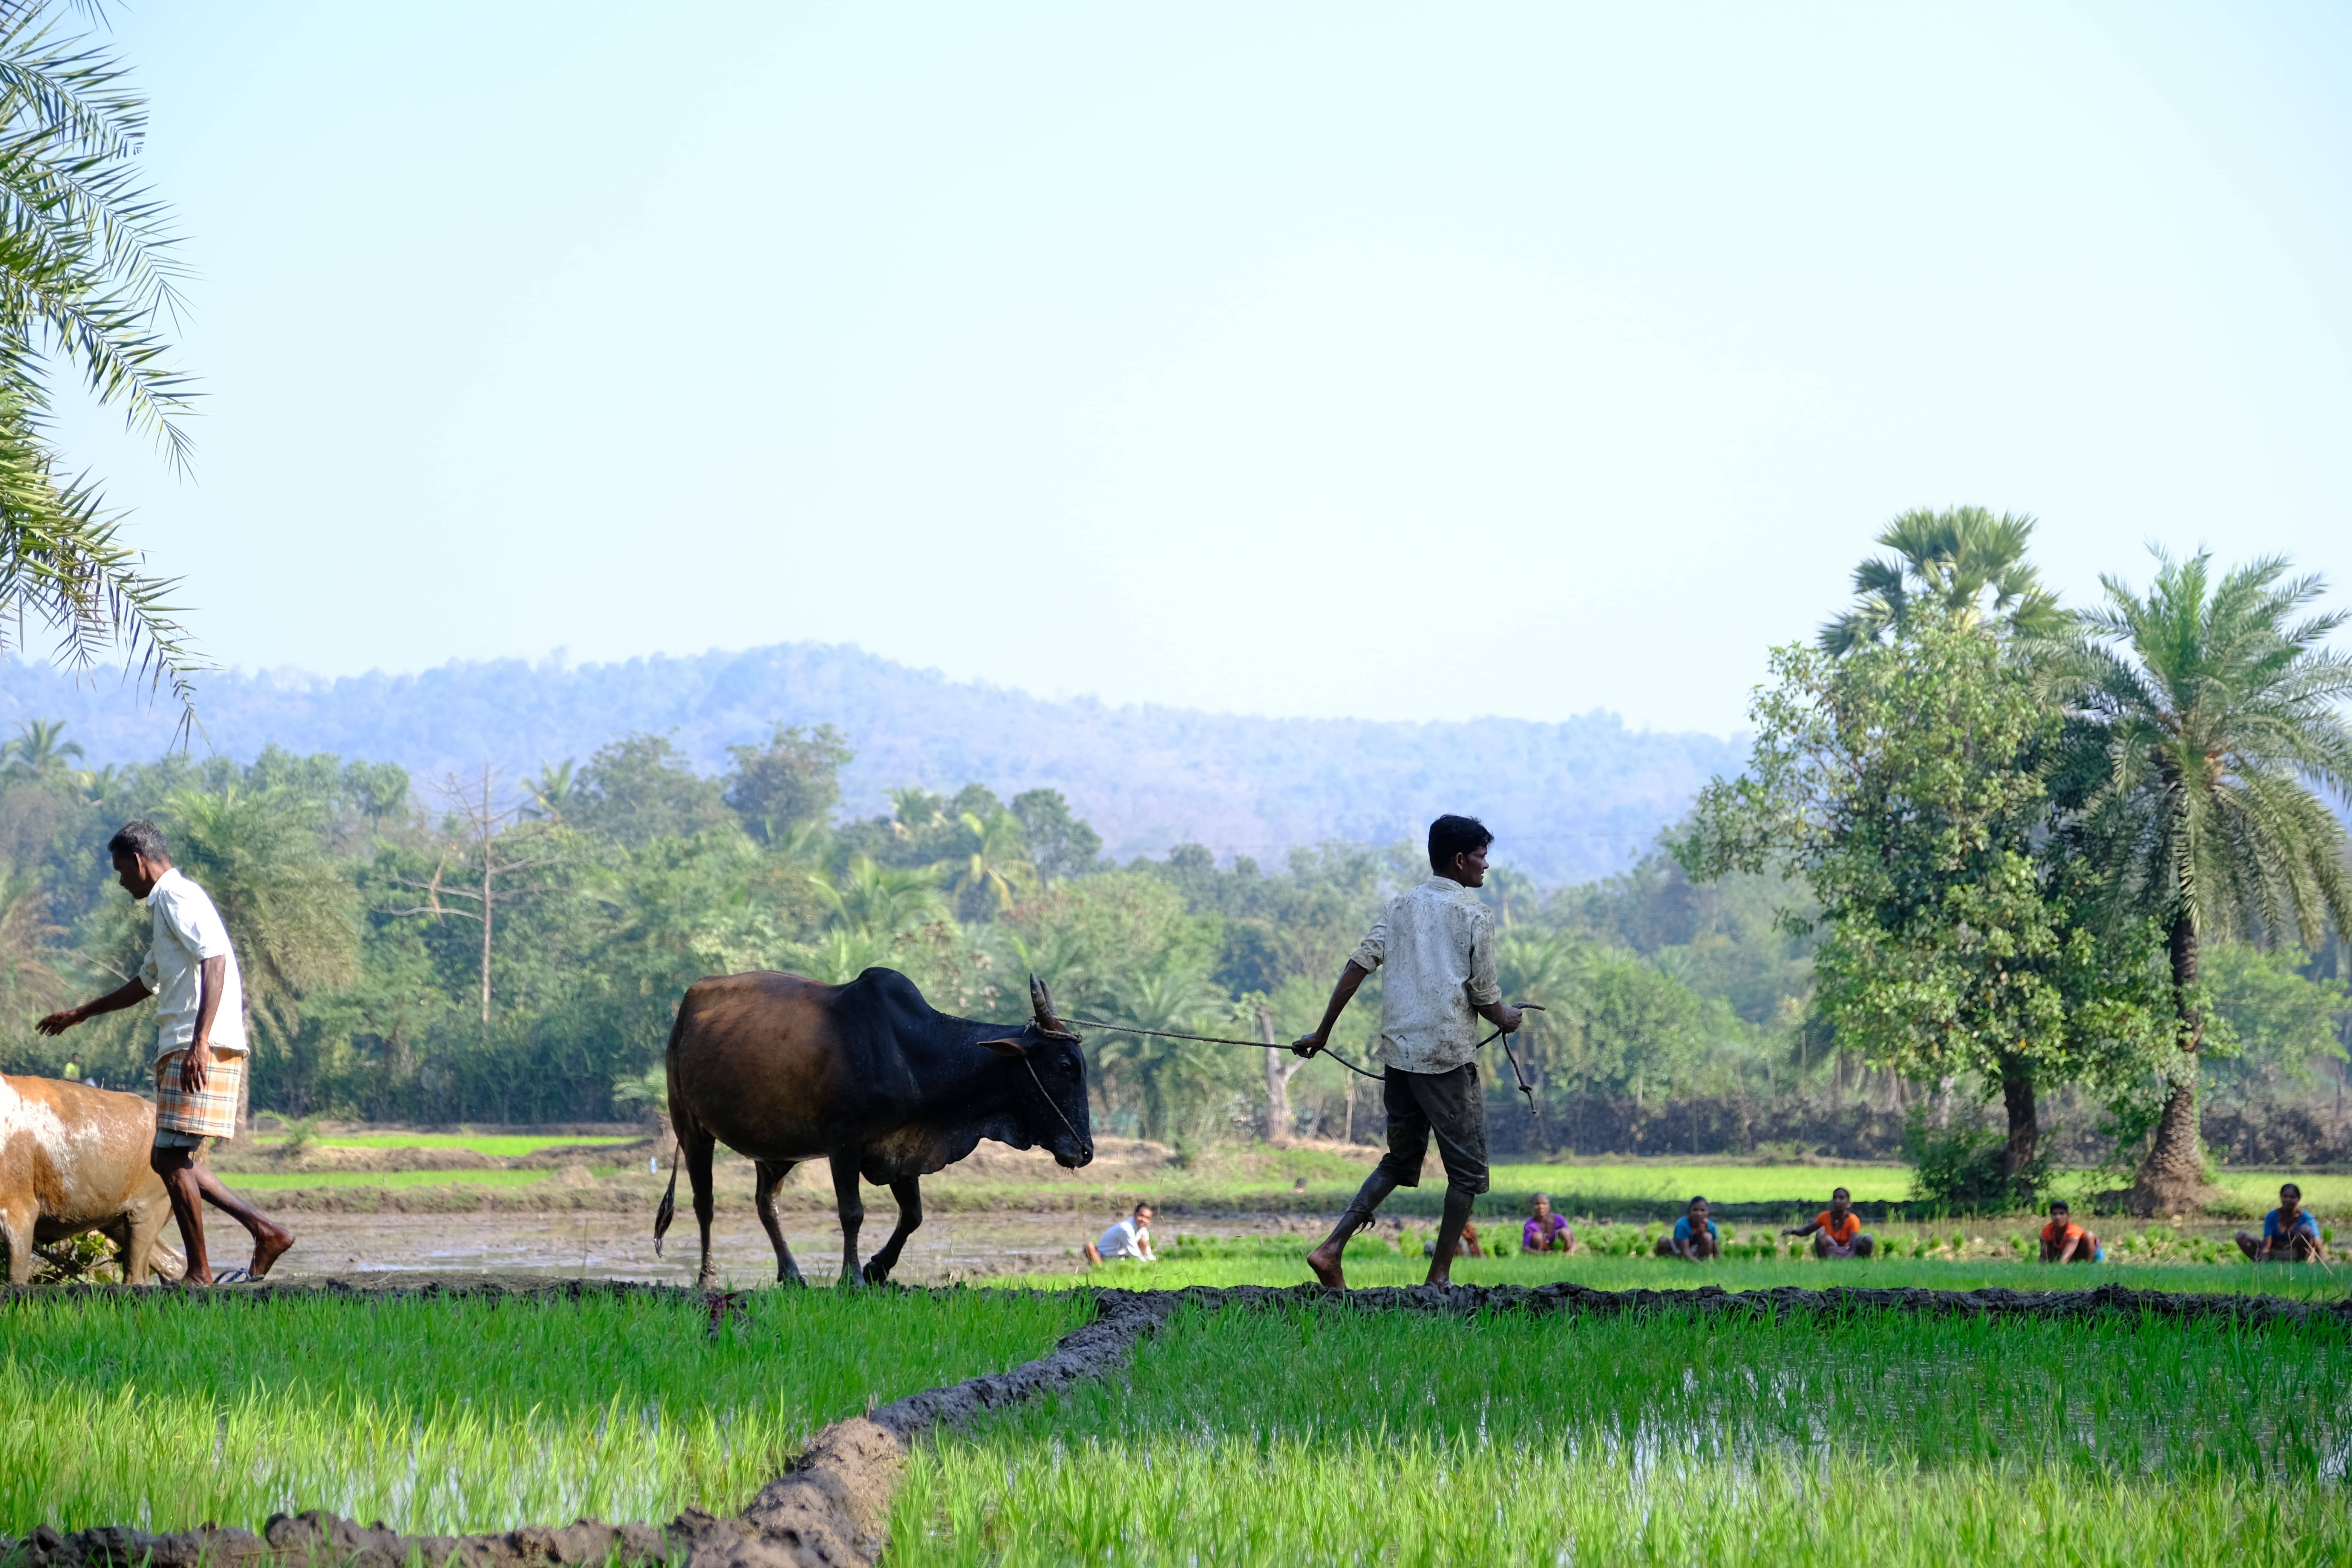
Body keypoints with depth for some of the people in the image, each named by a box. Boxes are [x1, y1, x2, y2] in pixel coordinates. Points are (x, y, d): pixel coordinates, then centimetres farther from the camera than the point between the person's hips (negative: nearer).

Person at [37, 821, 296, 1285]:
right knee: (169, 1159, 10)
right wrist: (80, 1015, 48)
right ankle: (265, 1231, 7)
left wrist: (200, 1042, -29)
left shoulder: (179, 898, -6)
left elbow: (214, 962, -21)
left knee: (173, 1158, -8)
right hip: (184, 1049, 10)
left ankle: (199, 1273, -5)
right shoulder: (167, 905, 26)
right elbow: (147, 982, 39)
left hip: (204, 1050, -10)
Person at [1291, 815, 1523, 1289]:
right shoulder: (1474, 916, -4)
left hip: (1398, 1052, 6)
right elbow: (1485, 997, -4)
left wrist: (1323, 1032, 10)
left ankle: (1333, 1248, 3)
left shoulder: (1401, 906, 12)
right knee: (1468, 1169, 6)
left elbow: (1357, 967, 6)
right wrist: (1507, 1020, 18)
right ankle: (1440, 1276, 6)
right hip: (1448, 1055, -6)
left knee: (1399, 1161, 17)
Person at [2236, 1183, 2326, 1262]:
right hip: (2275, 1256, 2)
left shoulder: (2305, 1218, -13)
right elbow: (2266, 1246, -18)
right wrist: (2263, 1265, -37)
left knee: (2305, 1229, -29)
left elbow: (2319, 1248, -20)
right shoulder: (2272, 1217, -10)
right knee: (2241, 1237, -18)